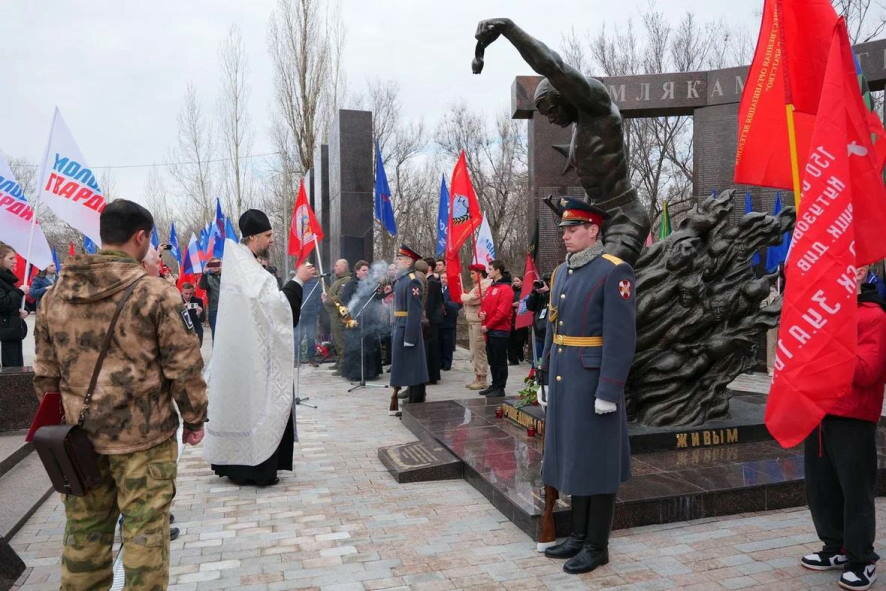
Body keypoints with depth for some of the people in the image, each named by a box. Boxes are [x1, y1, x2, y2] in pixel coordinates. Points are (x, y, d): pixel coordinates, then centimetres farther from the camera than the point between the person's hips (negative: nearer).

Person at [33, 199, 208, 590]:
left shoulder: (56, 294, 7)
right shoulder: (155, 293, -11)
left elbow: (45, 370, 12)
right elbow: (183, 366, -10)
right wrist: (194, 418, 2)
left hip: (79, 435, 6)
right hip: (143, 435, -5)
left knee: (84, 530, 16)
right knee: (144, 530, 5)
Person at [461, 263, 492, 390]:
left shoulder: (484, 286, -13)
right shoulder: (478, 286, 20)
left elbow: (471, 299, -20)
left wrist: (463, 296, -2)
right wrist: (465, 296, 4)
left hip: (478, 323, -10)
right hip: (472, 322, 10)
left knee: (479, 351, -6)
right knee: (474, 352, 14)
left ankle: (482, 380, -1)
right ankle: (477, 378, 21)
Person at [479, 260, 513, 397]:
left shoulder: (505, 289, -12)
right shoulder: (491, 288, 16)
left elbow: (502, 312, -19)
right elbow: (484, 304, 23)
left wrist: (488, 326, -15)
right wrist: (482, 313, -1)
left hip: (500, 331, -9)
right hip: (489, 331, 9)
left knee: (500, 361, -1)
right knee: (492, 360, 15)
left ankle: (500, 388, 5)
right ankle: (494, 385, 24)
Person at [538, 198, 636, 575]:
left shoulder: (614, 272, -13)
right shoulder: (561, 272, 12)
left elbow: (621, 337, -17)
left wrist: (609, 390, -20)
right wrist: (547, 374, 16)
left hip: (593, 382, -8)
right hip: (563, 380, 8)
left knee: (596, 462, 3)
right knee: (573, 458, 15)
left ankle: (597, 546, 17)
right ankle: (579, 535, 29)